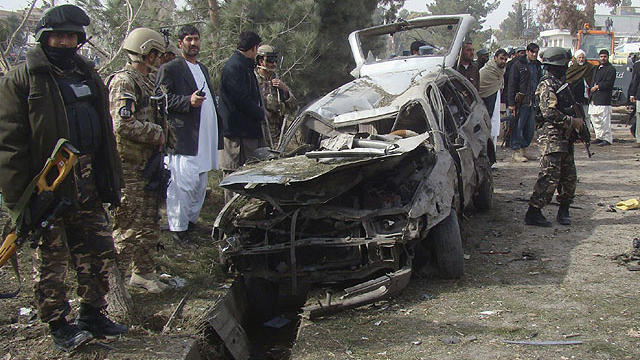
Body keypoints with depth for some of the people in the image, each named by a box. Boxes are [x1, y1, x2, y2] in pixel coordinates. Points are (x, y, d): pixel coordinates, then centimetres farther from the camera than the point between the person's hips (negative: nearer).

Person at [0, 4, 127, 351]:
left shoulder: (88, 76, 15)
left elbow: (105, 135, 20)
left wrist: (111, 183, 16)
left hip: (87, 187, 6)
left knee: (99, 251, 11)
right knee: (51, 258, 4)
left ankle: (92, 314, 28)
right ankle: (58, 326, 19)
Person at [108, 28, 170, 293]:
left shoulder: (146, 82, 17)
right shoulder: (123, 82, -14)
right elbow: (123, 125, -25)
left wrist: (159, 133, 12)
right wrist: (157, 133, -15)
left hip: (146, 163, 10)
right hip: (128, 165, -10)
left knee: (149, 222, 16)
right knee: (128, 227, -6)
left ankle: (142, 272, 28)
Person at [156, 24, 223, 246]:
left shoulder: (202, 68, 22)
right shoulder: (169, 69, -4)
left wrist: (218, 129, 23)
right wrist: (188, 102, -24)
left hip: (205, 136, 8)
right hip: (183, 137, -8)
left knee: (200, 183, 13)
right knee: (183, 184, -9)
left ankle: (191, 219, 26)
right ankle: (177, 227, -1)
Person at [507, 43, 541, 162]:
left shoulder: (537, 65, 15)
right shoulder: (518, 64, -4)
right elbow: (512, 84, -7)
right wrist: (511, 103, -14)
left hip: (533, 101, 6)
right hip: (521, 101, -6)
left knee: (531, 127, 8)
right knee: (518, 126, -4)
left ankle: (523, 149, 18)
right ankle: (516, 151, 3)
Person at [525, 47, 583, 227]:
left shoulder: (560, 83, 18)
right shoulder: (547, 85, -12)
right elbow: (550, 113, -22)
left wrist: (577, 121, 14)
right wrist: (573, 121, -15)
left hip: (565, 138, 10)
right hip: (553, 138, -10)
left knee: (569, 177, 12)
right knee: (549, 177, -11)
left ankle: (563, 211, 23)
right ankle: (533, 213, -6)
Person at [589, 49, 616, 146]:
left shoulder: (611, 69, -5)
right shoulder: (597, 68, 21)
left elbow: (608, 83, -13)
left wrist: (597, 86, -7)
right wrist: (592, 88, 6)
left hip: (604, 99, -8)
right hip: (594, 98, 8)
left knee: (604, 119, -9)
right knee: (594, 118, 11)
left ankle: (607, 139, -6)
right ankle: (599, 137, 20)